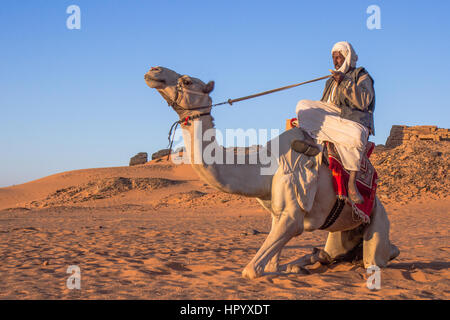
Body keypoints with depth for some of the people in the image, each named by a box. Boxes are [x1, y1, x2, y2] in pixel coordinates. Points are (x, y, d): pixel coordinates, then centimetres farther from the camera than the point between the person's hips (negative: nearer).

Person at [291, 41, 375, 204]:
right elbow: (324, 105, 31)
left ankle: (352, 183, -38)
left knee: (356, 135, -42)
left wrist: (345, 82, -19)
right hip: (331, 120, 6)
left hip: (354, 122, -6)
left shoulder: (362, 77, 7)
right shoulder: (332, 80, 27)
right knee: (303, 105, -12)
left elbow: (363, 101, -12)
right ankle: (310, 140, -39)